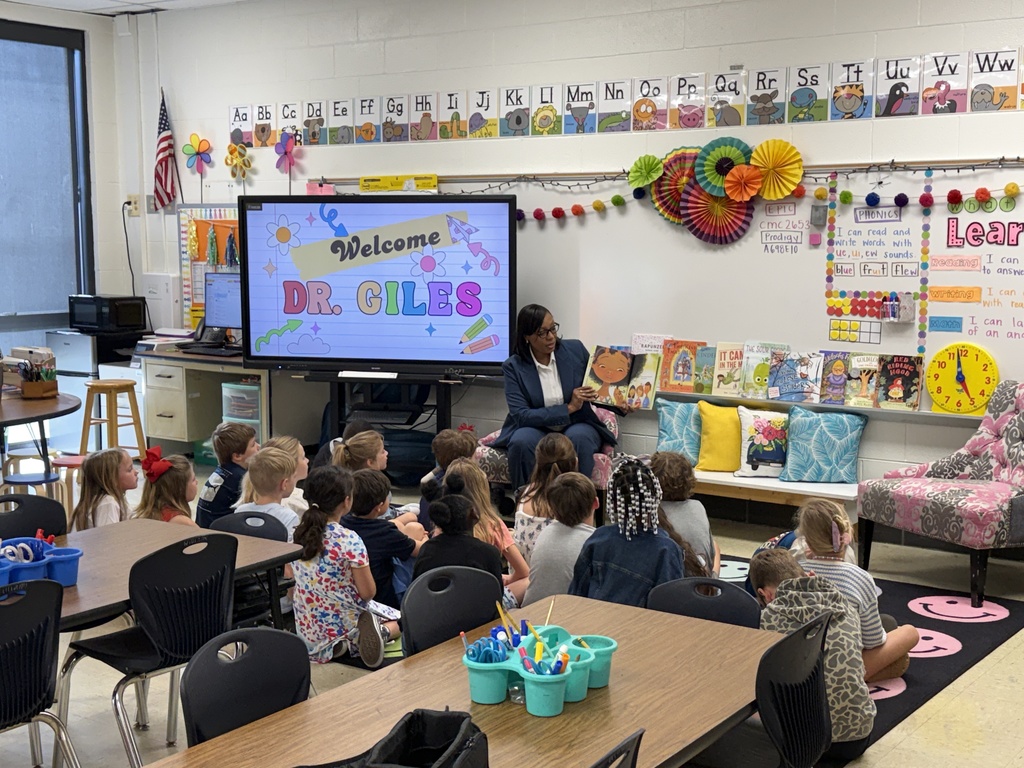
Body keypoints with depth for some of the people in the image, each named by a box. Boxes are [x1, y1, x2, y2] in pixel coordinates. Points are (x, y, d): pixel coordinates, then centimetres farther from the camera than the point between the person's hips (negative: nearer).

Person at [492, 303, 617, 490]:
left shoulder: (575, 349, -2)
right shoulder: (513, 367, -7)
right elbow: (520, 415, -15)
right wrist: (568, 408, -21)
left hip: (578, 427, 1)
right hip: (537, 428, -1)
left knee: (579, 438, -34)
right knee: (521, 441, -34)